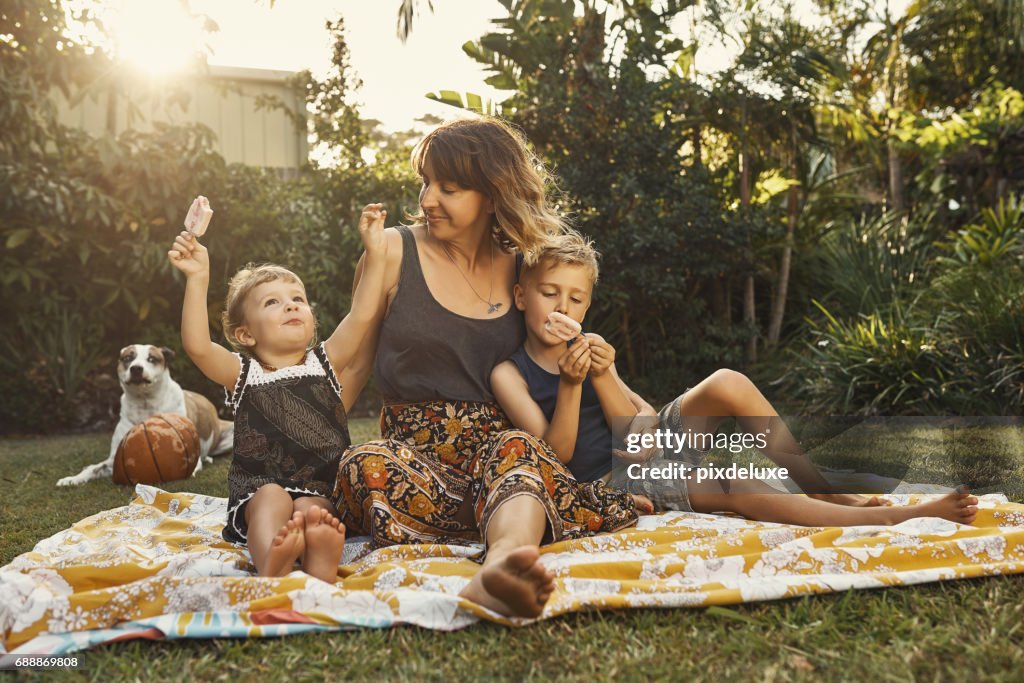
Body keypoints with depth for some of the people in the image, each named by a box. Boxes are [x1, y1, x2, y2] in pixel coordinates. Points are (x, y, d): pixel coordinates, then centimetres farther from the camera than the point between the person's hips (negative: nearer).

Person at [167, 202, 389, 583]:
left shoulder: (324, 362, 14)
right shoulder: (243, 373, 9)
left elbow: (362, 315, 2)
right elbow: (197, 347, -11)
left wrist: (375, 251, -5)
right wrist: (198, 279, -19)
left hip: (323, 492, 1)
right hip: (258, 493, -1)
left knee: (312, 511, -31)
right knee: (273, 498, -33)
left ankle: (320, 572, -59)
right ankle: (271, 564, -60)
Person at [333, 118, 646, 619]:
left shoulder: (522, 264, 12)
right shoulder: (395, 252, 5)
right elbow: (352, 365, 9)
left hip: (499, 439, 1)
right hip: (414, 446, 0)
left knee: (516, 448, -36)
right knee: (365, 465, -35)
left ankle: (502, 562, -65)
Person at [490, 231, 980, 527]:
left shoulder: (587, 351, 6)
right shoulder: (510, 374, -6)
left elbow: (637, 430, -3)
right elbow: (558, 453, -14)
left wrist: (602, 376, -19)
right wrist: (570, 386, -27)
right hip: (615, 482, -5)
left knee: (727, 383, -23)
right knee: (740, 493, -30)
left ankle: (822, 485, -13)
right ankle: (890, 517, -28)